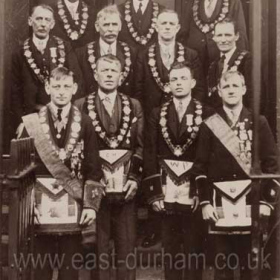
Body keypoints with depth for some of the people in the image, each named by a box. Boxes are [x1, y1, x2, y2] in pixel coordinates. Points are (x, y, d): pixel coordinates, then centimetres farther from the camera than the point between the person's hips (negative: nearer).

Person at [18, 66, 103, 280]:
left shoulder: (84, 123, 2)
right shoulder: (32, 123, 2)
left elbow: (93, 168, 2)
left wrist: (91, 205, -5)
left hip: (73, 208, 0)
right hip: (40, 206, 0)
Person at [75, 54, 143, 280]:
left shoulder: (134, 106, 9)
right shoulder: (81, 106, 3)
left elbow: (141, 145, 6)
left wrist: (135, 177, -4)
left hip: (126, 186, 2)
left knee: (127, 246, 7)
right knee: (98, 247, 5)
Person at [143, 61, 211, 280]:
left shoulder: (206, 115, 0)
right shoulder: (157, 115, 5)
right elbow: (150, 156, 2)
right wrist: (154, 193, -5)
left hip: (195, 191, -1)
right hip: (167, 192, 2)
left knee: (194, 248, 7)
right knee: (170, 249, 11)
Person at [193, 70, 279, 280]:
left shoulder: (259, 122, 4)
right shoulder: (209, 125, 4)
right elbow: (200, 167, 3)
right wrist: (205, 202, -4)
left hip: (251, 202, 0)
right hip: (219, 204, 0)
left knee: (251, 263, 7)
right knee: (222, 263, 7)